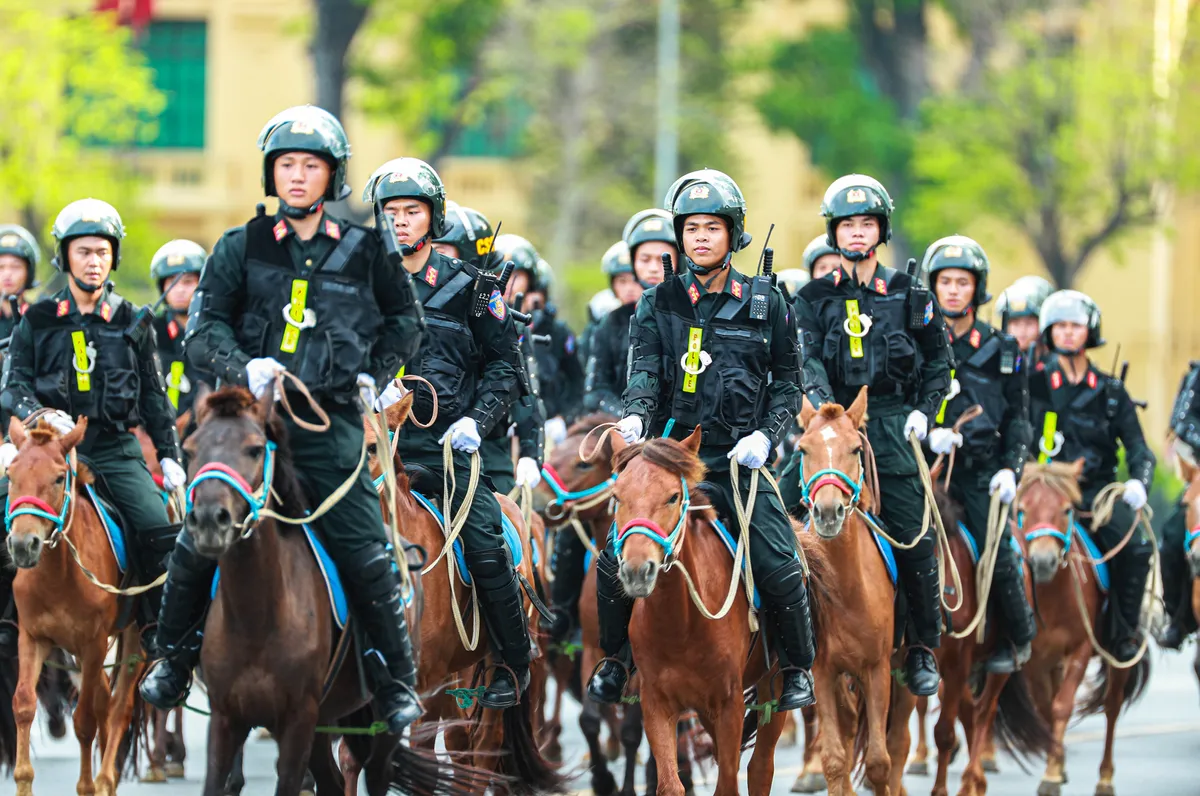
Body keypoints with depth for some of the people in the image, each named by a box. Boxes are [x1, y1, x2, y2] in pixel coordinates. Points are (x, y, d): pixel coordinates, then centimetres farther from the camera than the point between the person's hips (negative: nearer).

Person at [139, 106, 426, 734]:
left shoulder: (364, 252, 7)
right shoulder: (240, 248, 6)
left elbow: (405, 319, 24)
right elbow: (203, 329, 0)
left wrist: (376, 372, 11)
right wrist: (243, 369, -18)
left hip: (329, 422, -1)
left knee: (363, 553, -9)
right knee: (198, 540, -9)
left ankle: (396, 679, 6)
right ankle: (173, 659, 12)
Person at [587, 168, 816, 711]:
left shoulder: (765, 303, 9)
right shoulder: (658, 305, 9)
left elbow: (788, 380, 13)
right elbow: (644, 371, -2)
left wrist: (766, 432, -3)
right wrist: (634, 416, -23)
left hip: (739, 461, -1)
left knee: (779, 567, -15)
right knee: (614, 558, -13)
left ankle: (797, 668, 8)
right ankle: (614, 658, 11)